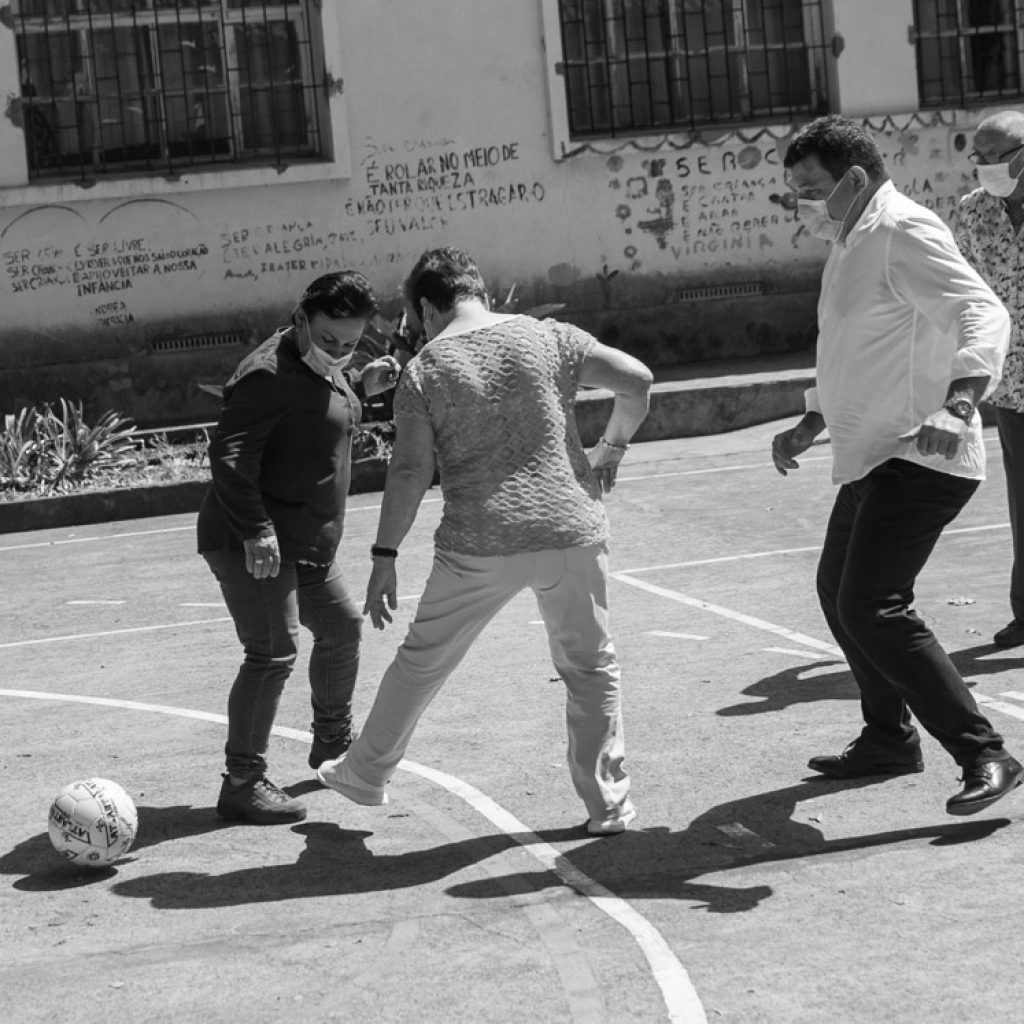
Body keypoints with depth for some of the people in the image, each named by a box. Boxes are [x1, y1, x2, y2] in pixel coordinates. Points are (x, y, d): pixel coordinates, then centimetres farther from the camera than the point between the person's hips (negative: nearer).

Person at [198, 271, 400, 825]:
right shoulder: (269, 372, -19)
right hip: (251, 543, -10)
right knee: (274, 651, -15)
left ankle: (333, 743, 41)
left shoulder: (320, 369, 11)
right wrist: (256, 530, -32)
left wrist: (360, 387, 15)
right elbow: (228, 456, -26)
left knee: (341, 625, 21)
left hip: (305, 544, 10)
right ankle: (242, 784, -10)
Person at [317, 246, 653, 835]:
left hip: (480, 548, -1)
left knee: (422, 661, 16)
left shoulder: (426, 369, -2)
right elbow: (637, 378, 0)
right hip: (573, 533, 1)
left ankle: (365, 777, 31)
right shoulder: (548, 337, 3)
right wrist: (613, 448, 15)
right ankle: (608, 804, 16)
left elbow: (411, 472, -7)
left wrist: (385, 557, -3)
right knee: (591, 667, 15)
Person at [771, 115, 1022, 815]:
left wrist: (958, 403, -42)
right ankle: (890, 740, 38)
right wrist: (809, 427, 26)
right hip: (871, 458, 11)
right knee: (839, 591, 22)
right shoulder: (852, 245, 18)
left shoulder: (905, 233, -14)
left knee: (873, 610, -19)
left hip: (918, 456, -11)